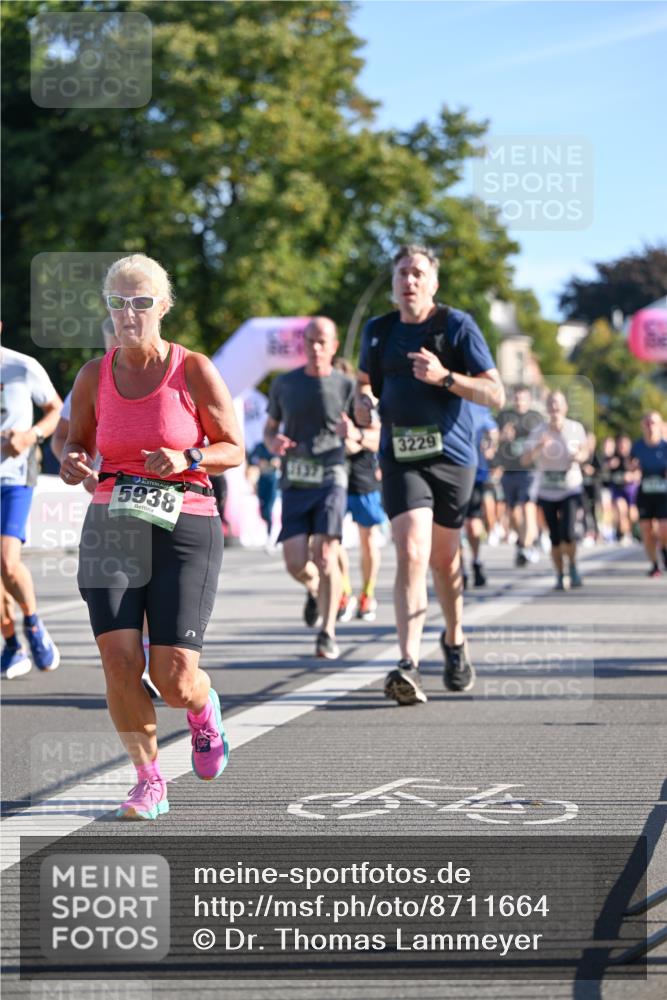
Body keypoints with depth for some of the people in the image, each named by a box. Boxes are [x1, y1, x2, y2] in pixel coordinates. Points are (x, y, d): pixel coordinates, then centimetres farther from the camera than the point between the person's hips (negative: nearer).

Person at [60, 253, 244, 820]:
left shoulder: (193, 371, -4)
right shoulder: (94, 377, 4)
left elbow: (233, 450, 2)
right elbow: (78, 440, 18)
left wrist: (187, 460, -17)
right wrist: (72, 464, -6)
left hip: (186, 526, -3)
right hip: (111, 526, 3)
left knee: (175, 679, -8)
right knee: (119, 662, -11)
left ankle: (204, 711, 31)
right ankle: (149, 781, 7)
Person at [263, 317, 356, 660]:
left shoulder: (346, 385, 3)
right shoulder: (284, 384, 9)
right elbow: (269, 428, 20)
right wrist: (273, 443, -4)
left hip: (331, 479, -2)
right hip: (295, 483, 2)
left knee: (325, 555, -15)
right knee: (295, 562, -7)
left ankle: (327, 634, -5)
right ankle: (314, 590, 29)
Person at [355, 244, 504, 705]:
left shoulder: (458, 326, -3)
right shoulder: (378, 331, 9)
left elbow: (496, 394, -7)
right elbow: (366, 379, 26)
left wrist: (444, 376, -21)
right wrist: (363, 401, 3)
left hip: (451, 457, -1)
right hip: (400, 458, 1)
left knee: (443, 558, 12)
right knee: (411, 554, -17)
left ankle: (454, 640, 39)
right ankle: (409, 664, -26)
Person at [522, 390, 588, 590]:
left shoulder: (576, 428, -5)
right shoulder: (539, 432, -6)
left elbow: (585, 450, 9)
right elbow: (525, 459, -13)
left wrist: (580, 455, -14)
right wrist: (539, 447, -31)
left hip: (570, 489, -1)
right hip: (547, 490, 1)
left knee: (568, 533, -16)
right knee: (555, 536, 4)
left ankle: (573, 566, 9)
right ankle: (560, 576, 17)